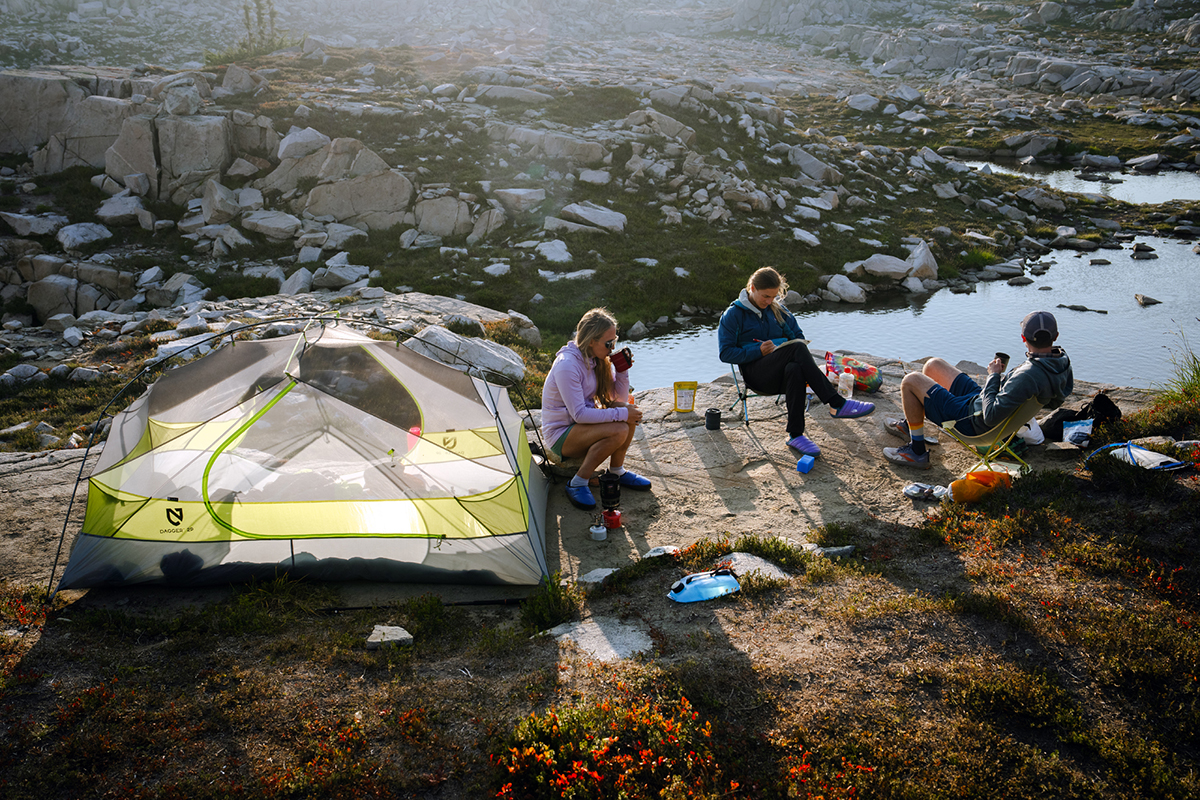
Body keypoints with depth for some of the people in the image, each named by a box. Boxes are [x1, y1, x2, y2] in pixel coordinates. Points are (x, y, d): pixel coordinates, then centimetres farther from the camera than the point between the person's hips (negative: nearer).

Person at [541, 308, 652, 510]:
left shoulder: (597, 359, 0)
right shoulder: (567, 365, -26)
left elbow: (620, 398, 5)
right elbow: (579, 414, -28)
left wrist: (622, 369, -11)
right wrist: (621, 414, -28)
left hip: (582, 425, 8)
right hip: (560, 435, -8)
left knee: (631, 411, -13)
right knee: (619, 430, -29)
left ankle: (617, 471, 0)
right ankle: (577, 484, -18)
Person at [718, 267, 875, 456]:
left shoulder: (778, 311, 20)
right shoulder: (733, 315, 4)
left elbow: (798, 336, 21)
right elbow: (726, 353, -3)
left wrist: (780, 351, -2)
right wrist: (758, 351, -16)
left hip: (781, 374, 5)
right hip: (755, 373, -5)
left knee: (795, 369, -38)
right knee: (797, 347, -34)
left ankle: (795, 435, -40)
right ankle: (836, 404, -40)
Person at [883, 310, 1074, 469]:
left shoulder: (1029, 376, -39)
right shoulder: (1062, 360, -11)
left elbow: (991, 416, -38)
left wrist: (993, 375, -24)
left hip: (973, 423, -10)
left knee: (910, 381, -5)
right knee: (933, 365, 22)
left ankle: (917, 452, 10)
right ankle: (910, 425, 43)